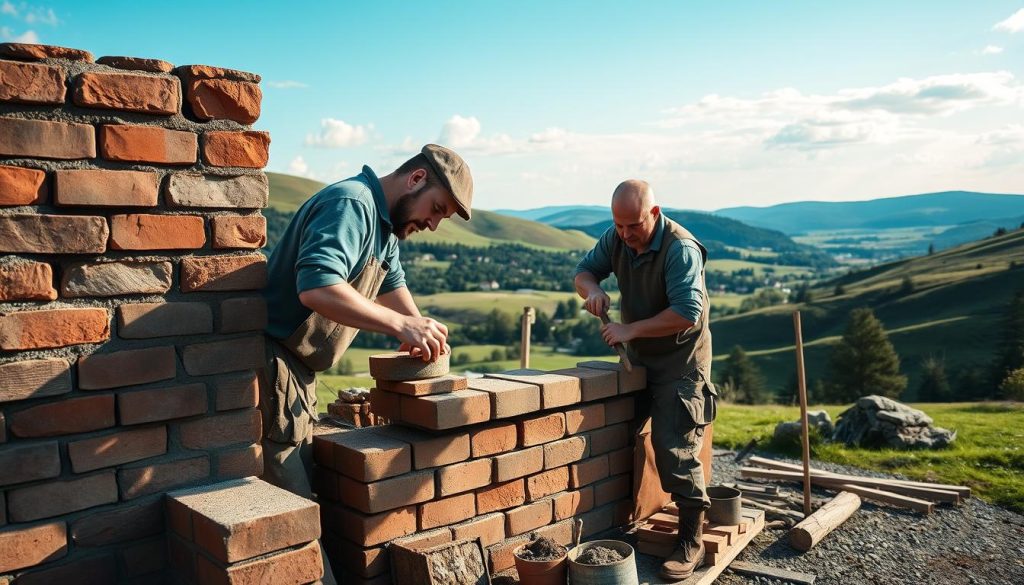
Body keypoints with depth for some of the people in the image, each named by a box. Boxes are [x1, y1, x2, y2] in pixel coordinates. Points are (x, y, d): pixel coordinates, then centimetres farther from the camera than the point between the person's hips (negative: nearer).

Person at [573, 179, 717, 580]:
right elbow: (584, 270, 7)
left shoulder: (680, 248, -25)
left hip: (680, 360, -7)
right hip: (638, 357, 7)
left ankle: (691, 541, 0)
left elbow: (688, 313, -32)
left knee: (674, 448, -11)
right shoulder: (616, 239, -4)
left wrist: (631, 330, -31)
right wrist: (592, 290, -17)